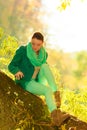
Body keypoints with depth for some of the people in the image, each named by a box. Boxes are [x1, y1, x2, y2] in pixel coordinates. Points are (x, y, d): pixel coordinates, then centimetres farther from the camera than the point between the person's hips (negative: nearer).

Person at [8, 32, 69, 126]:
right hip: (27, 83, -5)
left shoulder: (43, 54, 4)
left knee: (45, 66, -23)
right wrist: (17, 71, -30)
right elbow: (11, 66, -8)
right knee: (48, 90, -32)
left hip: (38, 83, 5)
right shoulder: (22, 50, -10)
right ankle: (55, 117, -51)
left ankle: (56, 95, -30)